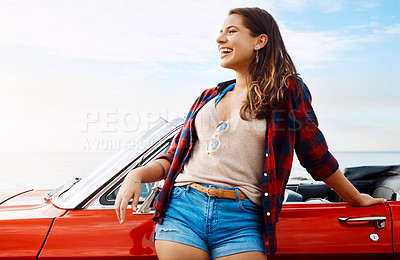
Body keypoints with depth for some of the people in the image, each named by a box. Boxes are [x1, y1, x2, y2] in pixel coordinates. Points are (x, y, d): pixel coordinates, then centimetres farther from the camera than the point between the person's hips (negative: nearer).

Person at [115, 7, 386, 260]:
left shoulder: (287, 91, 5)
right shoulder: (210, 96, 16)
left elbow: (316, 154, 12)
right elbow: (176, 155, 17)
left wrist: (356, 198, 20)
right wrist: (137, 175, 1)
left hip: (241, 220, -3)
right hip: (181, 209, 4)